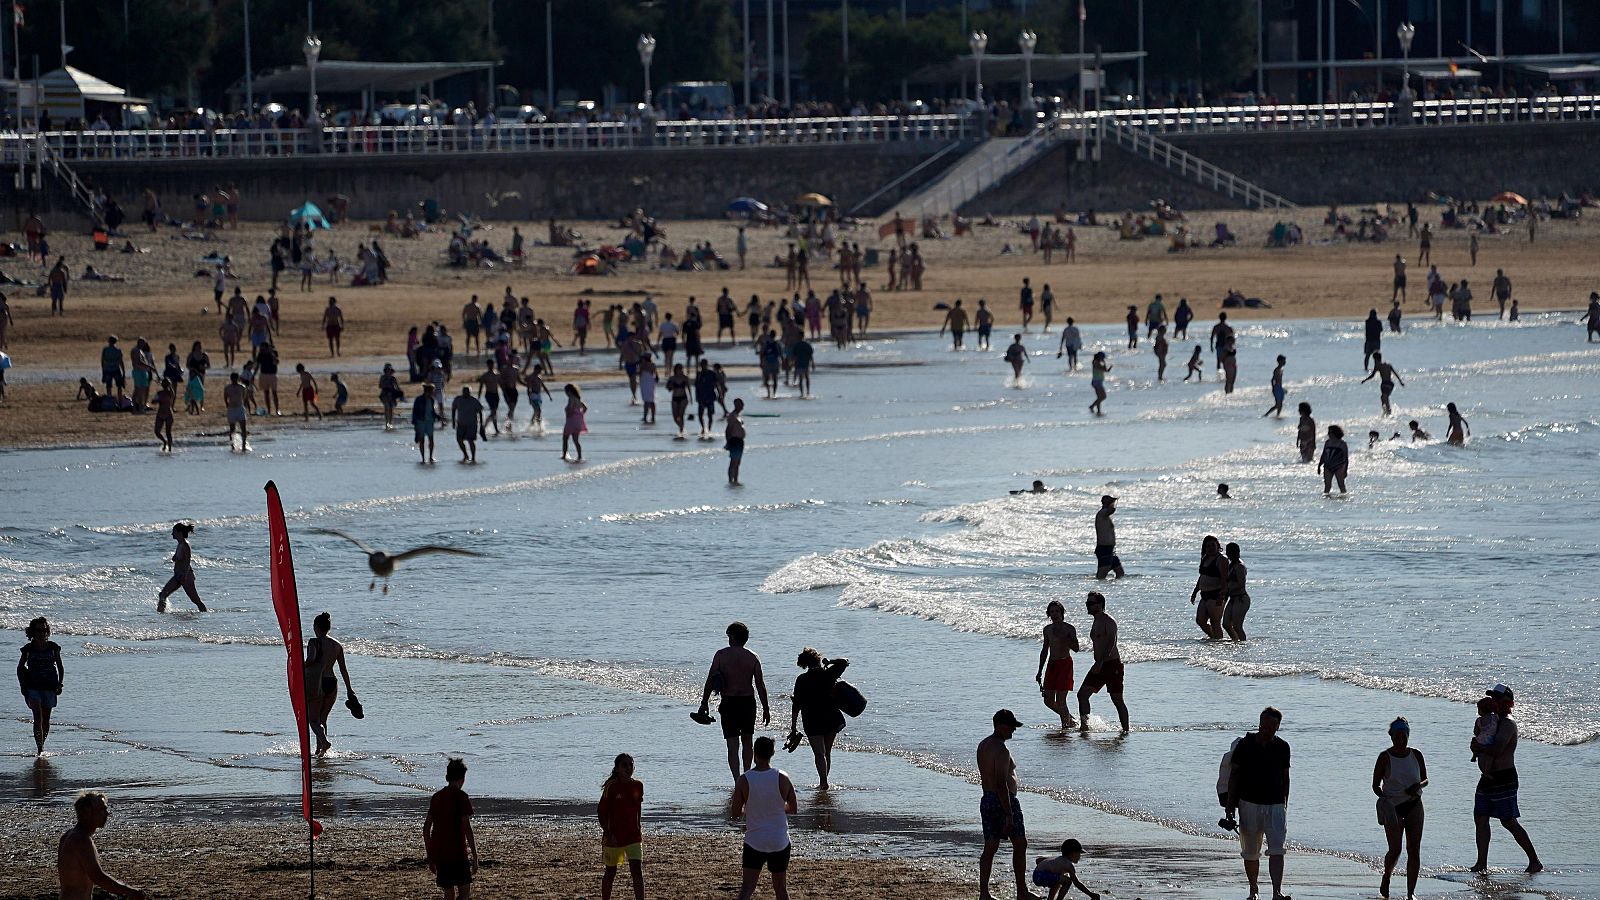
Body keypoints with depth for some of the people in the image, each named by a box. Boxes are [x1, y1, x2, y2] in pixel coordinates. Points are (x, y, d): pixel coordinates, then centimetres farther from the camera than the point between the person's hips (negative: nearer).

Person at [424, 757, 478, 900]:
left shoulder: (437, 797, 11)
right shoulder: (461, 797, -8)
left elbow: (426, 828, 13)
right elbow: (467, 828, -13)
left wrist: (430, 857, 20)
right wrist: (475, 856, -8)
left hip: (439, 855, 6)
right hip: (458, 853, -6)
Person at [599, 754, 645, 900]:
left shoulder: (638, 786, 2)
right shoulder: (612, 787, -11)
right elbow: (602, 812, -10)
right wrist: (608, 834, -18)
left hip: (633, 836, 3)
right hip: (613, 836, -3)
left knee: (637, 870, -9)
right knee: (610, 871, 11)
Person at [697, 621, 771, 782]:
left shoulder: (721, 655, -3)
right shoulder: (753, 658, 1)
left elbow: (710, 681, -5)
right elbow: (760, 684, 0)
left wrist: (704, 704, 1)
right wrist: (765, 709, 5)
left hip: (728, 702, -2)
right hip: (748, 702, 2)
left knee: (733, 746, -1)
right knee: (747, 741, 20)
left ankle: (738, 782, -12)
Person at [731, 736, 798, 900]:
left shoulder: (743, 780, -10)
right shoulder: (782, 778, -8)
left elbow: (736, 813, -6)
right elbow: (794, 809, 2)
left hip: (754, 842, -1)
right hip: (779, 842, 1)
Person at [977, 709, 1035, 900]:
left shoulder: (983, 746, 11)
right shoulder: (1001, 750, -19)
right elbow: (1002, 784, -23)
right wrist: (1009, 815, -23)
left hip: (986, 799, 8)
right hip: (1004, 800, -8)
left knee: (990, 848, 7)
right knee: (1020, 845, 5)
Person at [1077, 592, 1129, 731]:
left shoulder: (1109, 622, -12)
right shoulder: (1096, 622, 16)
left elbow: (1111, 643, -24)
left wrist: (1100, 663, -32)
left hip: (1112, 664, -9)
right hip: (1099, 665, 9)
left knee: (1117, 699, -6)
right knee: (1082, 694, -2)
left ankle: (1126, 730, -1)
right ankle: (1084, 725, -1)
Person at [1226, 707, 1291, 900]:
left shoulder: (1282, 747, 4)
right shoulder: (1245, 745, -2)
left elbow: (1285, 776, 14)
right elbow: (1234, 774, 2)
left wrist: (1285, 804, 14)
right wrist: (1230, 804, -3)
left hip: (1275, 806, 0)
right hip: (1249, 803, 0)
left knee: (1277, 849, -14)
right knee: (1250, 852, 8)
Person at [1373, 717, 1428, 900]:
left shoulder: (1416, 755, 4)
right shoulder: (1385, 757, -4)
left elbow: (1425, 779, 13)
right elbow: (1375, 784, -2)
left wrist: (1418, 786, -10)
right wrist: (1383, 797, -21)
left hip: (1414, 805, 3)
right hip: (1393, 807, -3)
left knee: (1414, 850, -4)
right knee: (1395, 849, -10)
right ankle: (1386, 876, 22)